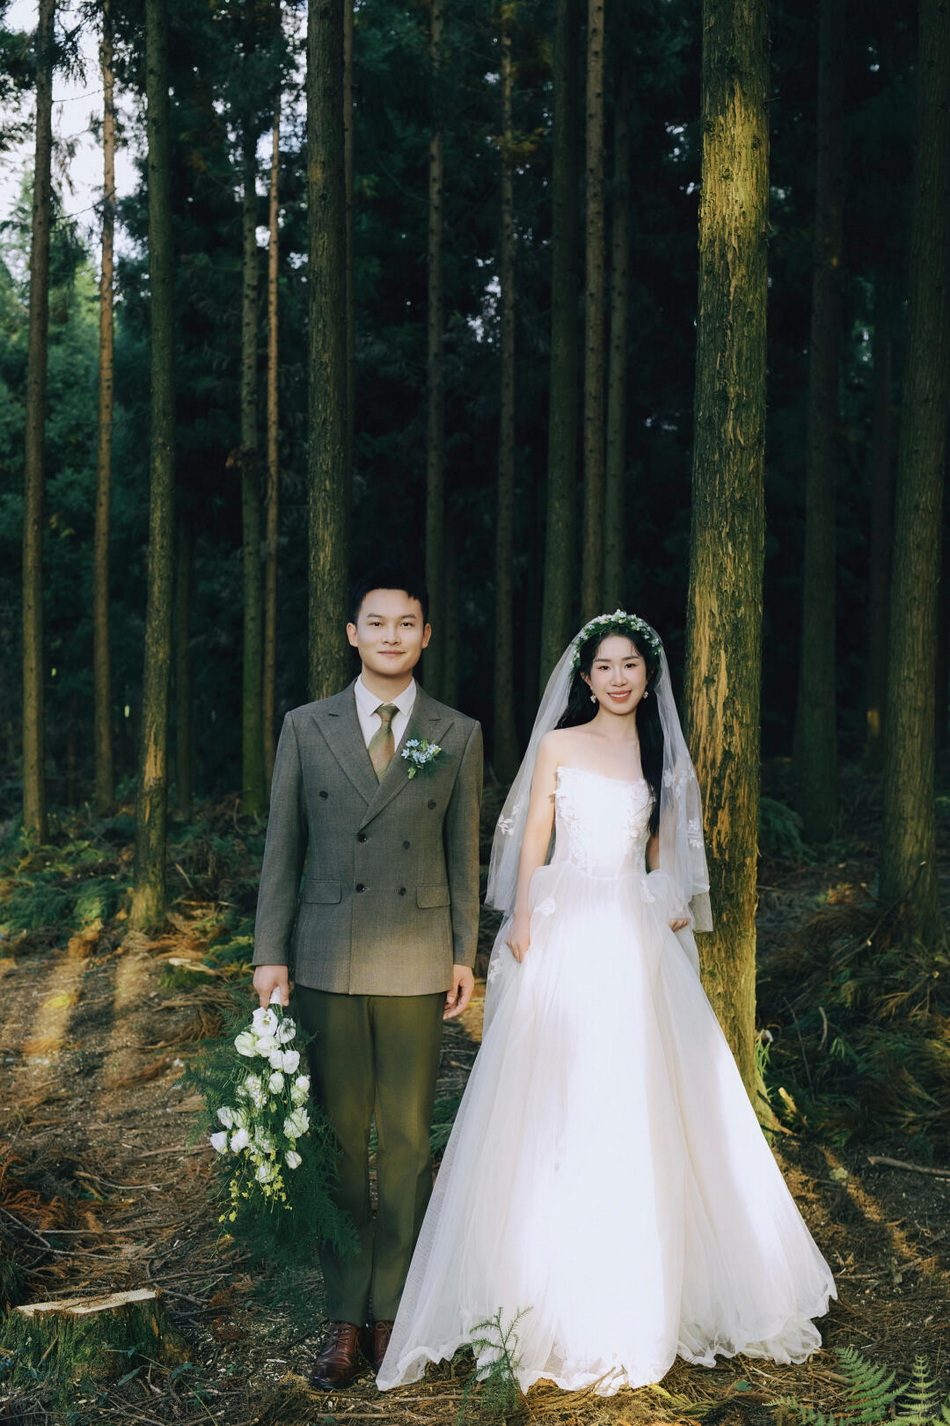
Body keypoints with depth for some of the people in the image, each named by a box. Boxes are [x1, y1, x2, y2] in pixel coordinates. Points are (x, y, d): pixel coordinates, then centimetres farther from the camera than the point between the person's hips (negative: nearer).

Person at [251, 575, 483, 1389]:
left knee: (407, 1140, 6)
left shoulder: (458, 736, 5)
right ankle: (345, 1317, 16)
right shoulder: (306, 728, 5)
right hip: (327, 962, 0)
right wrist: (271, 954, 0)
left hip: (417, 963, 0)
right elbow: (281, 849, 5)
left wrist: (464, 957, 6)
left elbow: (463, 856, 8)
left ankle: (391, 1309, 19)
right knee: (337, 1139, 5)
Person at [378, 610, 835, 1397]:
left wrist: (675, 907, 1)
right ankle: (561, 1296, 6)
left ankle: (641, 1291, 14)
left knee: (641, 1102, 2)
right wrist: (521, 918, -9)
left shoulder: (662, 755, 13)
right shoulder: (558, 746, 4)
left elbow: (664, 847, 16)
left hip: (638, 934, 3)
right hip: (566, 927, -3)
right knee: (556, 1102, -3)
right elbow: (533, 839, 2)